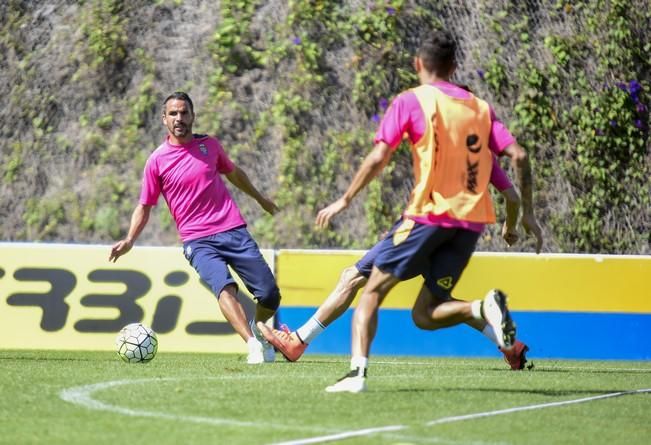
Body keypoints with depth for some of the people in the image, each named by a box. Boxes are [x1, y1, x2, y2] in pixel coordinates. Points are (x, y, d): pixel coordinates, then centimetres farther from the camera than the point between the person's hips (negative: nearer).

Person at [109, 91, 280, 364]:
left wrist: (260, 198, 40)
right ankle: (253, 344, -40)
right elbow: (145, 206, 5)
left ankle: (258, 329, 29)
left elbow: (233, 173, 27)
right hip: (198, 240, -3)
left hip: (234, 231, 3)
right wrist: (129, 240, -10)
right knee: (224, 288, -29)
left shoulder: (209, 145, 8)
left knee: (270, 295, -2)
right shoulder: (157, 161, 0)